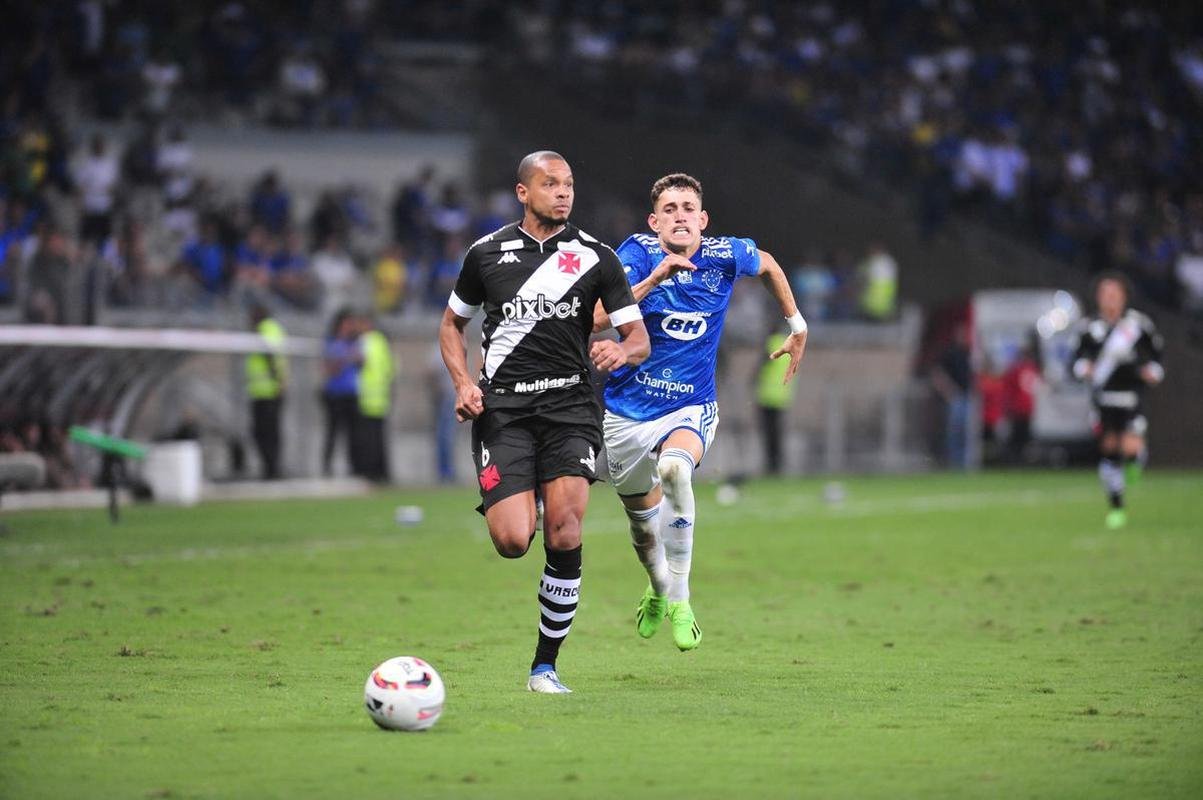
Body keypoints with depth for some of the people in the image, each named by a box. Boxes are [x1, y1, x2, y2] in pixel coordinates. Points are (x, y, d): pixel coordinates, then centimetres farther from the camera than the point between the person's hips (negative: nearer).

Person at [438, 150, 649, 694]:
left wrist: (621, 350, -17)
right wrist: (463, 383, 3)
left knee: (564, 533, -16)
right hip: (501, 409, 0)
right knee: (512, 541, -16)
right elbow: (452, 324, 21)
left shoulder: (594, 257, 6)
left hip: (569, 405, 0)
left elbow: (639, 338, 7)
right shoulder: (487, 253, 8)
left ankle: (546, 665, -2)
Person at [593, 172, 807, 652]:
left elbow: (768, 266, 19)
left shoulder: (727, 255, -6)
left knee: (675, 468, -34)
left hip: (691, 408, -1)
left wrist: (796, 326, 22)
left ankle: (680, 599, -20)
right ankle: (659, 591, 49)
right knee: (643, 518, 13)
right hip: (627, 410, 1)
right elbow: (597, 319, -26)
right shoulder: (638, 253, -12)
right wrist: (653, 280, -35)